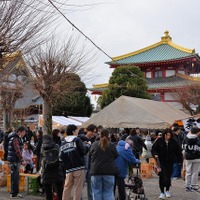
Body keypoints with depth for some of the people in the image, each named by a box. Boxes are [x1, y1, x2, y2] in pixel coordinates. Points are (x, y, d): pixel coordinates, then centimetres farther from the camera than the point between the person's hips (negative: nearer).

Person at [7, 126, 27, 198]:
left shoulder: (17, 138, 16)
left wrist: (20, 159, 15)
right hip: (14, 160, -10)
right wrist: (22, 159, -17)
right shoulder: (15, 139, -17)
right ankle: (14, 194, 0)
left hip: (16, 160, 10)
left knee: (16, 177, 16)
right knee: (14, 177, -5)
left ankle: (15, 192, 25)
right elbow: (17, 151, -22)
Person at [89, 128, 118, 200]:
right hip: (109, 171, -1)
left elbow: (90, 157, 10)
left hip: (96, 171, 1)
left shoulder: (94, 145, 0)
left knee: (97, 192, 8)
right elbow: (116, 157, 6)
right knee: (108, 192, 5)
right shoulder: (112, 146, -4)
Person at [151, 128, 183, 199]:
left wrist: (179, 160, 1)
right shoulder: (159, 141, -7)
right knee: (162, 177, -6)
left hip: (170, 162, 2)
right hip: (161, 162, -2)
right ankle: (162, 192, 3)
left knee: (168, 177, 10)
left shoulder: (173, 142, -2)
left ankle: (167, 191, 29)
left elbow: (178, 152, 5)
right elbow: (153, 149, -2)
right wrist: (155, 155, -19)